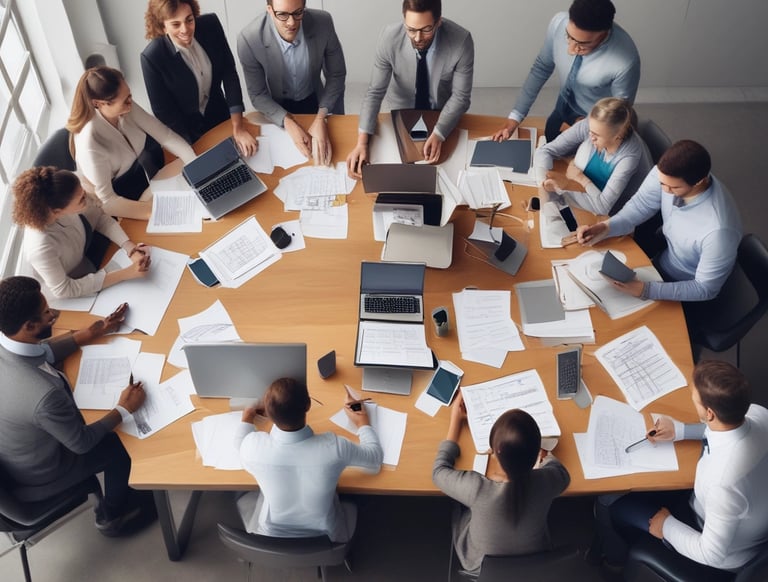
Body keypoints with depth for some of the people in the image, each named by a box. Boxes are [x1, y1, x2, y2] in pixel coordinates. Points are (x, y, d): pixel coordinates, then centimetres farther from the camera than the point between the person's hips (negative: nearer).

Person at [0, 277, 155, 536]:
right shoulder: (43, 394, -44)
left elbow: (42, 352, 2)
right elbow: (81, 443, -24)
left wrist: (91, 333, 8)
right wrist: (124, 410, -11)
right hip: (35, 478, -6)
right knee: (123, 442, 12)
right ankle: (112, 514, 38)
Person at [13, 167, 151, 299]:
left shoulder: (68, 200, -26)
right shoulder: (42, 247, -40)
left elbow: (100, 218, -8)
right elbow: (64, 290, -29)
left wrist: (131, 249, -24)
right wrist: (126, 273, -32)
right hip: (71, 301, -5)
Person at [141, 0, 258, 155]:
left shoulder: (211, 25, -21)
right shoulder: (152, 57, -29)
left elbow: (229, 72, -15)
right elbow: (163, 111, -20)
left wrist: (238, 127, -21)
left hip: (219, 114, 3)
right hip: (185, 128, -3)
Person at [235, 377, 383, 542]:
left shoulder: (253, 445, -30)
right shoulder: (334, 447, -33)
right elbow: (375, 457, -10)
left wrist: (247, 419, 18)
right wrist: (363, 423, 8)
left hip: (271, 538, 0)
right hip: (325, 538, 0)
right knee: (352, 505, 31)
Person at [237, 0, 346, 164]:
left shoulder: (323, 23, -28)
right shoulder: (249, 40, -31)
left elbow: (336, 75, -14)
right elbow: (258, 94, -18)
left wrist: (321, 118, -26)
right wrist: (289, 123, -33)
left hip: (316, 101, 2)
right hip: (278, 107, -1)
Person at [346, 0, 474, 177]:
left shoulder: (461, 41, -30)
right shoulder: (390, 38, -28)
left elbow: (460, 96, -20)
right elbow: (375, 92, -21)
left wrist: (438, 134, -37)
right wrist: (362, 142, -33)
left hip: (444, 115, 0)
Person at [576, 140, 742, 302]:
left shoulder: (718, 230, -40)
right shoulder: (667, 174, -25)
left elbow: (705, 289, -26)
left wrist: (646, 290, -36)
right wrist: (605, 228, -24)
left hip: (687, 294, -5)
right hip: (660, 262, 5)